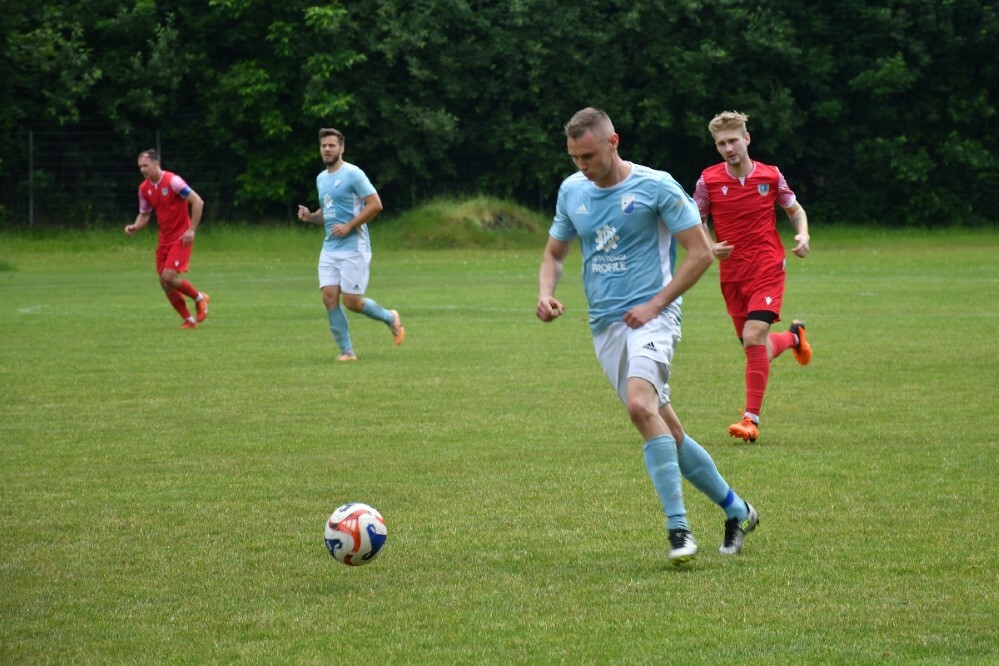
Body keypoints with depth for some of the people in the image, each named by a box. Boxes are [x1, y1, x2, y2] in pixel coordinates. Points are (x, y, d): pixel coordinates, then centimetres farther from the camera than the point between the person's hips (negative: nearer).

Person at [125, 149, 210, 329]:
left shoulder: (172, 181, -17)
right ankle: (189, 320, 12)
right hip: (164, 239, 7)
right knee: (165, 283, 1)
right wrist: (135, 227, -6)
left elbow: (197, 202, -17)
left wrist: (191, 229, -20)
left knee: (169, 276, -18)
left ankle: (199, 298, 8)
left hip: (181, 238, -7)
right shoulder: (144, 188, 5)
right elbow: (144, 214, 16)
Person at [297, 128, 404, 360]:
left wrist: (349, 226, -18)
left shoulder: (353, 174, -10)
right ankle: (346, 351, 2)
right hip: (329, 248, 7)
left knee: (351, 301, -7)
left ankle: (390, 318, 21)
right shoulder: (321, 178, 15)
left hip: (353, 248, -7)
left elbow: (375, 204, -14)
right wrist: (310, 216, 5)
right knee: (329, 298, -5)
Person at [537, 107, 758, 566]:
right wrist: (545, 294, -2)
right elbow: (554, 254, 20)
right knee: (667, 431, 7)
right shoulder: (571, 191, 9)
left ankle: (678, 528, -29)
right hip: (604, 324, 6)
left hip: (649, 317, -6)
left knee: (641, 405, -30)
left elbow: (700, 254, -6)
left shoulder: (656, 187, -8)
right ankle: (735, 510, 23)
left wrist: (654, 305, -13)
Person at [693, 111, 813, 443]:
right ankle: (793, 337, 46)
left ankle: (752, 419, -15)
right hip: (732, 275, 3)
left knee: (754, 337, -20)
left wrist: (802, 235, -7)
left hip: (767, 270, -3)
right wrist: (710, 247, -12)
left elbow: (796, 210, 13)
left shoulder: (771, 176, -2)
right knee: (756, 349, 9)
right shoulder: (708, 181, -2)